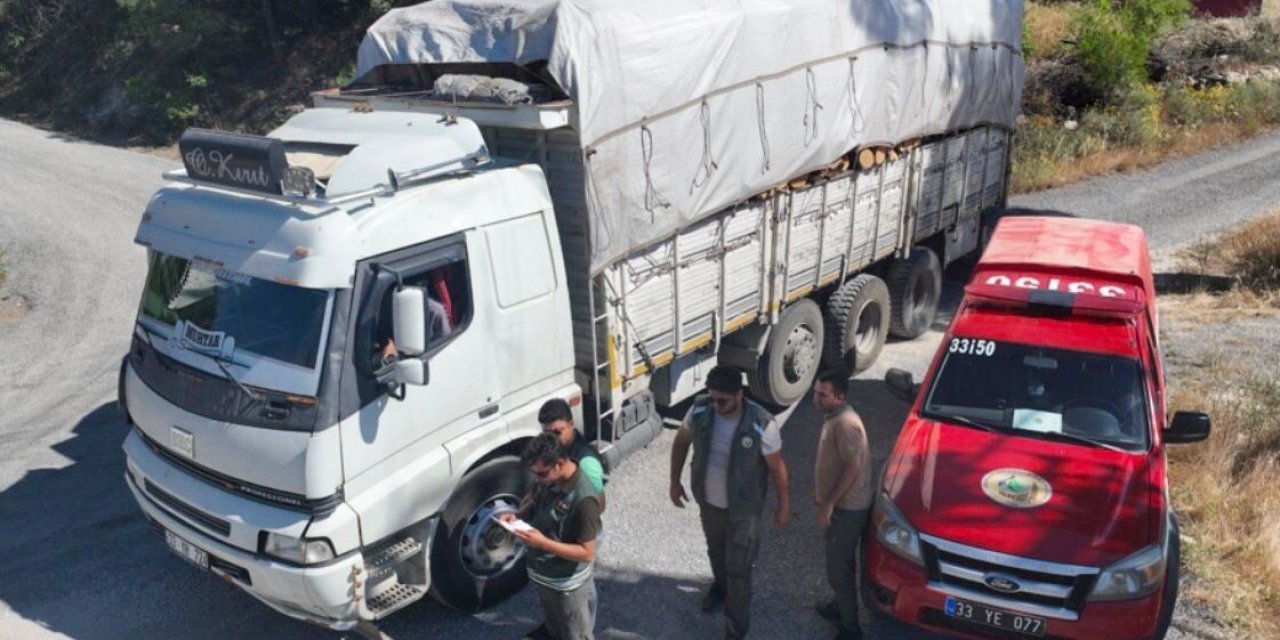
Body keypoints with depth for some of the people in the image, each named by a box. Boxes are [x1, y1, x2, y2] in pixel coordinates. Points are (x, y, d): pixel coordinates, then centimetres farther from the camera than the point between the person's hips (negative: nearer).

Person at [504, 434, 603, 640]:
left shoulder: (584, 499, -32)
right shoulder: (547, 480, -8)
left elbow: (586, 553, -27)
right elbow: (535, 505, 12)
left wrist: (543, 543, -34)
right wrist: (517, 517, -9)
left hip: (568, 585, -7)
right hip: (542, 576, 7)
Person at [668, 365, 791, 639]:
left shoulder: (762, 425, -29)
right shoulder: (700, 410, -18)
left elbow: (777, 467, -14)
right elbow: (681, 442, 1)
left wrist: (783, 506, -4)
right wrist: (675, 481, 6)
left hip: (743, 509, -4)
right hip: (708, 501, 4)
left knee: (739, 569, 6)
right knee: (716, 551, 29)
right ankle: (720, 585, 61)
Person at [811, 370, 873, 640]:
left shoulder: (846, 423, -25)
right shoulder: (833, 417, 6)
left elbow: (853, 467, -27)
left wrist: (829, 503, -23)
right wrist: (820, 491, 22)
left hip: (846, 508, -10)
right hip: (840, 503, 10)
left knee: (838, 568, 0)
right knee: (841, 562, 24)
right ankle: (841, 606, 41)